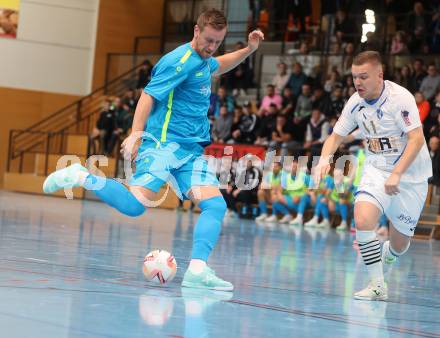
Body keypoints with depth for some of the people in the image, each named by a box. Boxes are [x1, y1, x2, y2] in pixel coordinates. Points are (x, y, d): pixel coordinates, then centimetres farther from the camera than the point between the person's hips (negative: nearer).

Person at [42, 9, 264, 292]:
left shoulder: (203, 61, 18)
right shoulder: (181, 61, -10)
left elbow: (218, 66, 43)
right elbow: (149, 95, -16)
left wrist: (249, 49, 30)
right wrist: (136, 134, -26)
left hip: (191, 150, 8)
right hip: (163, 143, -8)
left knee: (216, 205, -10)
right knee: (135, 205, -21)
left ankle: (197, 270, -16)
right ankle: (81, 177, -1)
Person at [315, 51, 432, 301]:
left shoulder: (400, 97, -20)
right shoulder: (356, 102, -3)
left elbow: (417, 139, -25)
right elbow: (337, 135, 8)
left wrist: (396, 175, -34)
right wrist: (325, 159, -12)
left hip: (410, 174, -4)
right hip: (376, 170, 4)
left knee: (399, 244, 4)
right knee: (362, 220, -23)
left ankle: (386, 253, 43)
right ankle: (378, 286, -12)